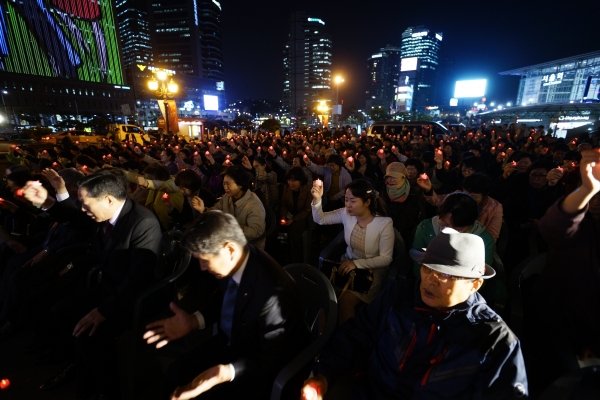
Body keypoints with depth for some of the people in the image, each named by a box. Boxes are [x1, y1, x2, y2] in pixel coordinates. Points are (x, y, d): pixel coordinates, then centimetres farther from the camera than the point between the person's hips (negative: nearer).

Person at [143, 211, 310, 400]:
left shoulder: (274, 292, -38)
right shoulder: (232, 263, -16)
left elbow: (272, 357, -23)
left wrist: (225, 372, -37)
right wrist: (193, 321, -7)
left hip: (265, 365, -6)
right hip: (231, 343, 6)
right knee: (175, 373, 3)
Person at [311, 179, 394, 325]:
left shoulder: (385, 223, -20)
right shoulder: (346, 213, -9)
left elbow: (386, 259, -16)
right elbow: (320, 219, -2)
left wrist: (357, 263, -24)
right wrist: (317, 199, -21)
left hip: (373, 270, -4)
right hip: (349, 264, 4)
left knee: (345, 300, -24)